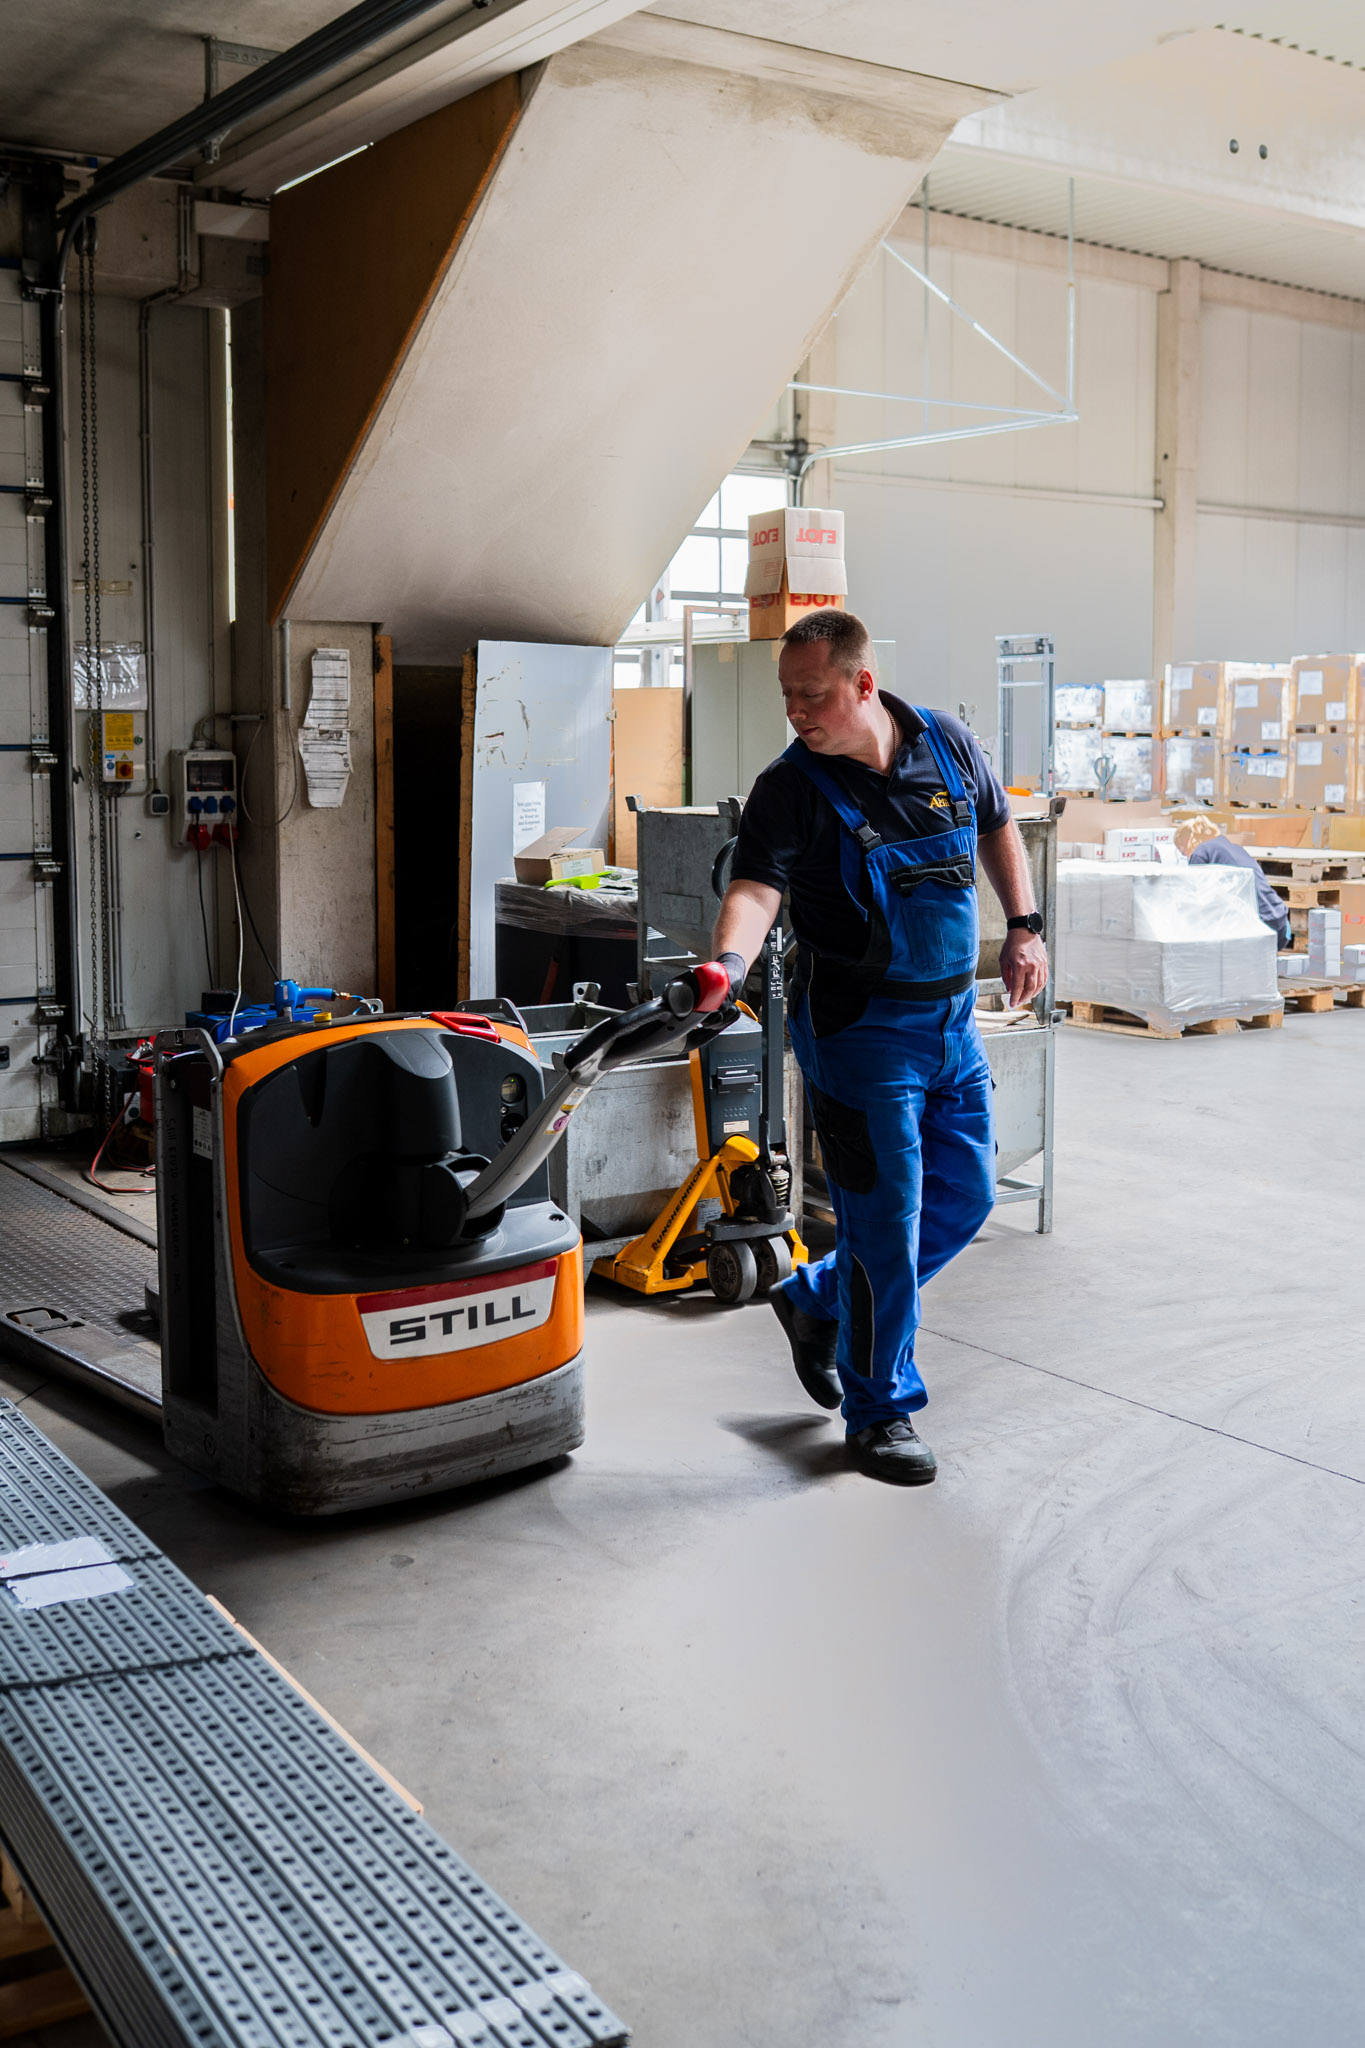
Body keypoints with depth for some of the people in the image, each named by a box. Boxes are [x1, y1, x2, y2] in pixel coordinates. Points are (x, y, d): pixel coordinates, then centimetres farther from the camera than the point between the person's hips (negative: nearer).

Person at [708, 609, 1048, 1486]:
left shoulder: (949, 745, 0)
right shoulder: (790, 788, -14)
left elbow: (998, 828, 16)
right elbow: (756, 887, -27)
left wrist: (1025, 926, 9)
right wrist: (730, 960, -47)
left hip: (952, 1017, 6)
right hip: (860, 1027, -5)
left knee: (966, 1197, 14)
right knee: (888, 1222, -3)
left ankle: (816, 1299, 33)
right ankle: (881, 1409, 15)